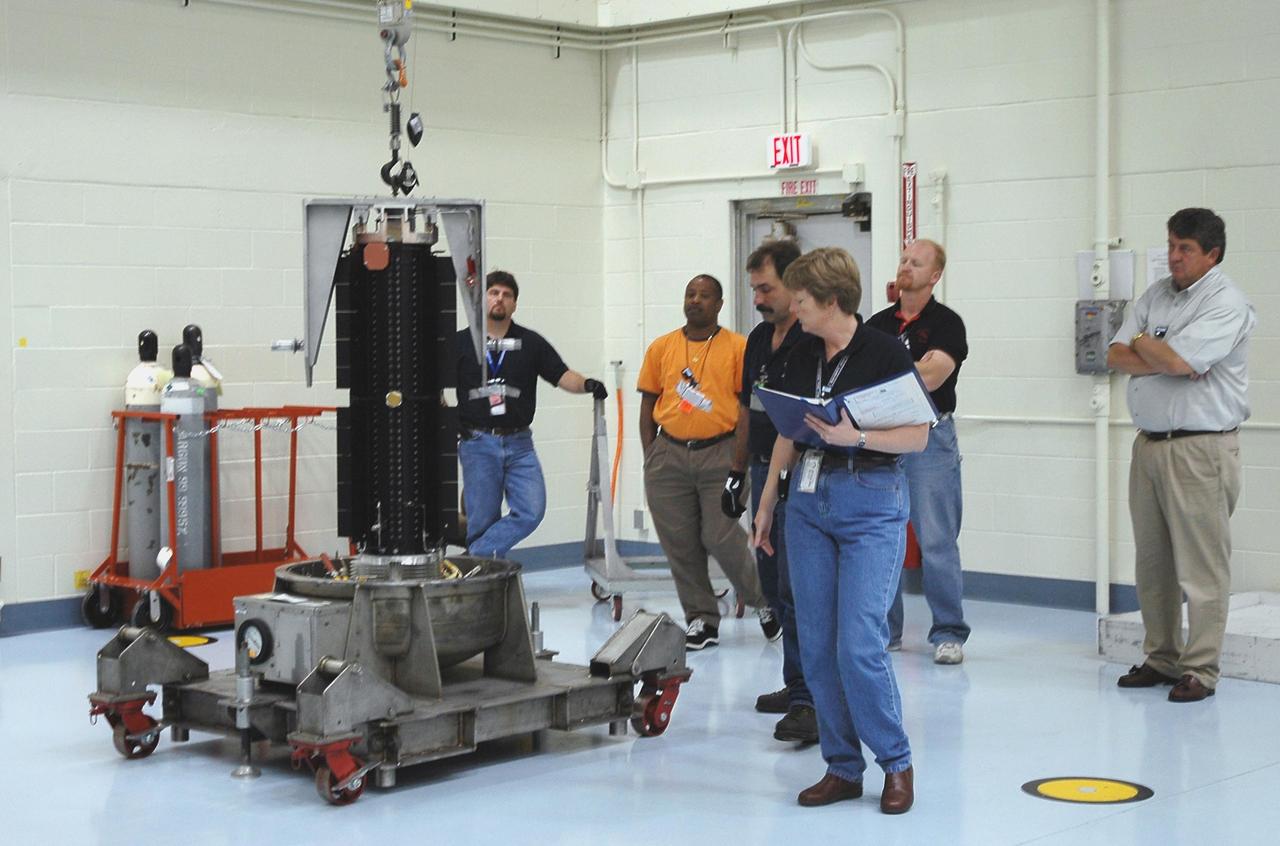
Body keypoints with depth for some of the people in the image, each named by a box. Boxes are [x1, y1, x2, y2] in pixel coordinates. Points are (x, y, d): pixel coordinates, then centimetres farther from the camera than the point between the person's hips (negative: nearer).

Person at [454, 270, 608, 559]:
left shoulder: (531, 342, 8)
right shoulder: (460, 342, 5)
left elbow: (562, 376, 1)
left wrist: (587, 384, -19)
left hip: (519, 445, 2)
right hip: (477, 444, -2)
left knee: (531, 511, -11)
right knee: (482, 521, 0)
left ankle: (475, 558, -3)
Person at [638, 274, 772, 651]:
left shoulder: (738, 348, 1)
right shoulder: (661, 348, 9)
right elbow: (648, 404, 12)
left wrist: (740, 459, -6)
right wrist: (650, 457, 5)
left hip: (719, 452, -3)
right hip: (669, 454, 3)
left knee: (720, 536, -6)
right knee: (679, 542, 3)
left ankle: (763, 599, 19)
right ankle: (701, 619, 15)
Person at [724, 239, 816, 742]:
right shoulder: (759, 338, 14)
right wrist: (737, 472, 22)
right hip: (764, 473, 9)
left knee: (798, 591, -10)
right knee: (773, 587, 14)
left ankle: (808, 702, -7)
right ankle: (798, 684, 25)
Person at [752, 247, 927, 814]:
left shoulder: (884, 352, -10)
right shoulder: (802, 356, 8)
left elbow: (918, 435, -11)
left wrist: (855, 437, -25)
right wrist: (765, 504, 17)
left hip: (872, 501, -6)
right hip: (809, 501, 6)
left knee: (860, 644, -10)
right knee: (817, 645, 5)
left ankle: (896, 762, 9)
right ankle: (843, 767, 15)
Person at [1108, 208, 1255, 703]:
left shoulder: (1226, 304, -9)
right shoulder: (1157, 295, 14)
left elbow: (1177, 360, -20)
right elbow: (1116, 356, 7)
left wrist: (1142, 343, -1)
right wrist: (1165, 361, -9)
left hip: (1199, 450, -7)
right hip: (1149, 443, 7)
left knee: (1201, 566, -4)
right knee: (1152, 563, 11)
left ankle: (1200, 670, 1)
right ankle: (1160, 658, 21)